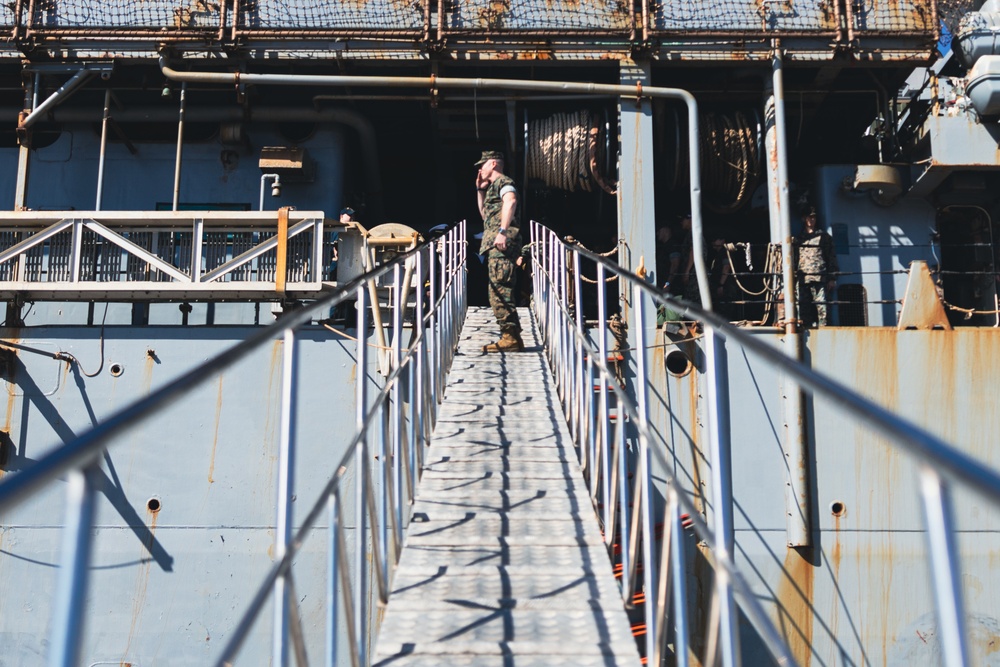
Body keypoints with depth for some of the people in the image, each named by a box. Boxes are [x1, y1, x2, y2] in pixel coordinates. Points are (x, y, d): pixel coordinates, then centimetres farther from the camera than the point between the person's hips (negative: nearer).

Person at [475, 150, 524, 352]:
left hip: (501, 244, -11)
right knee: (499, 291, 10)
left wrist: (502, 231, -34)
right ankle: (512, 337, 11)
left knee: (499, 290, -15)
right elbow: (485, 214, 37)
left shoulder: (503, 182, -4)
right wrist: (480, 189, 28)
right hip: (495, 245, 11)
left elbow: (510, 201, -25)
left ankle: (510, 337, -18)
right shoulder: (492, 186, 27)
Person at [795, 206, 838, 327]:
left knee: (821, 307, -11)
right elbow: (794, 259, 18)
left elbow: (832, 258, 7)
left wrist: (832, 278, -2)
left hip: (820, 279, -3)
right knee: (804, 309, 0)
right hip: (803, 279, 3)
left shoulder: (823, 236, 12)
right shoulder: (799, 238, 20)